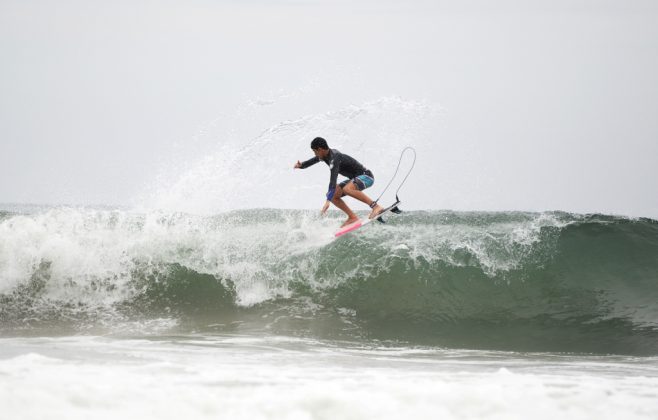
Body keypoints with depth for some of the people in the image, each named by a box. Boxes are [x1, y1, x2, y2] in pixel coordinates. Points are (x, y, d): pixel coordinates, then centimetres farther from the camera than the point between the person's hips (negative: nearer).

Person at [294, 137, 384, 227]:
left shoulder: (334, 158, -27)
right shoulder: (326, 155, 2)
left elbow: (333, 180, -36)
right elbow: (311, 161, 16)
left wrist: (328, 201, -43)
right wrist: (301, 165, -9)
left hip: (366, 176, -10)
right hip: (355, 178, 10)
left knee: (346, 189, -37)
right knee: (333, 195, -3)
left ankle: (375, 206, -30)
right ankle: (352, 217, 3)